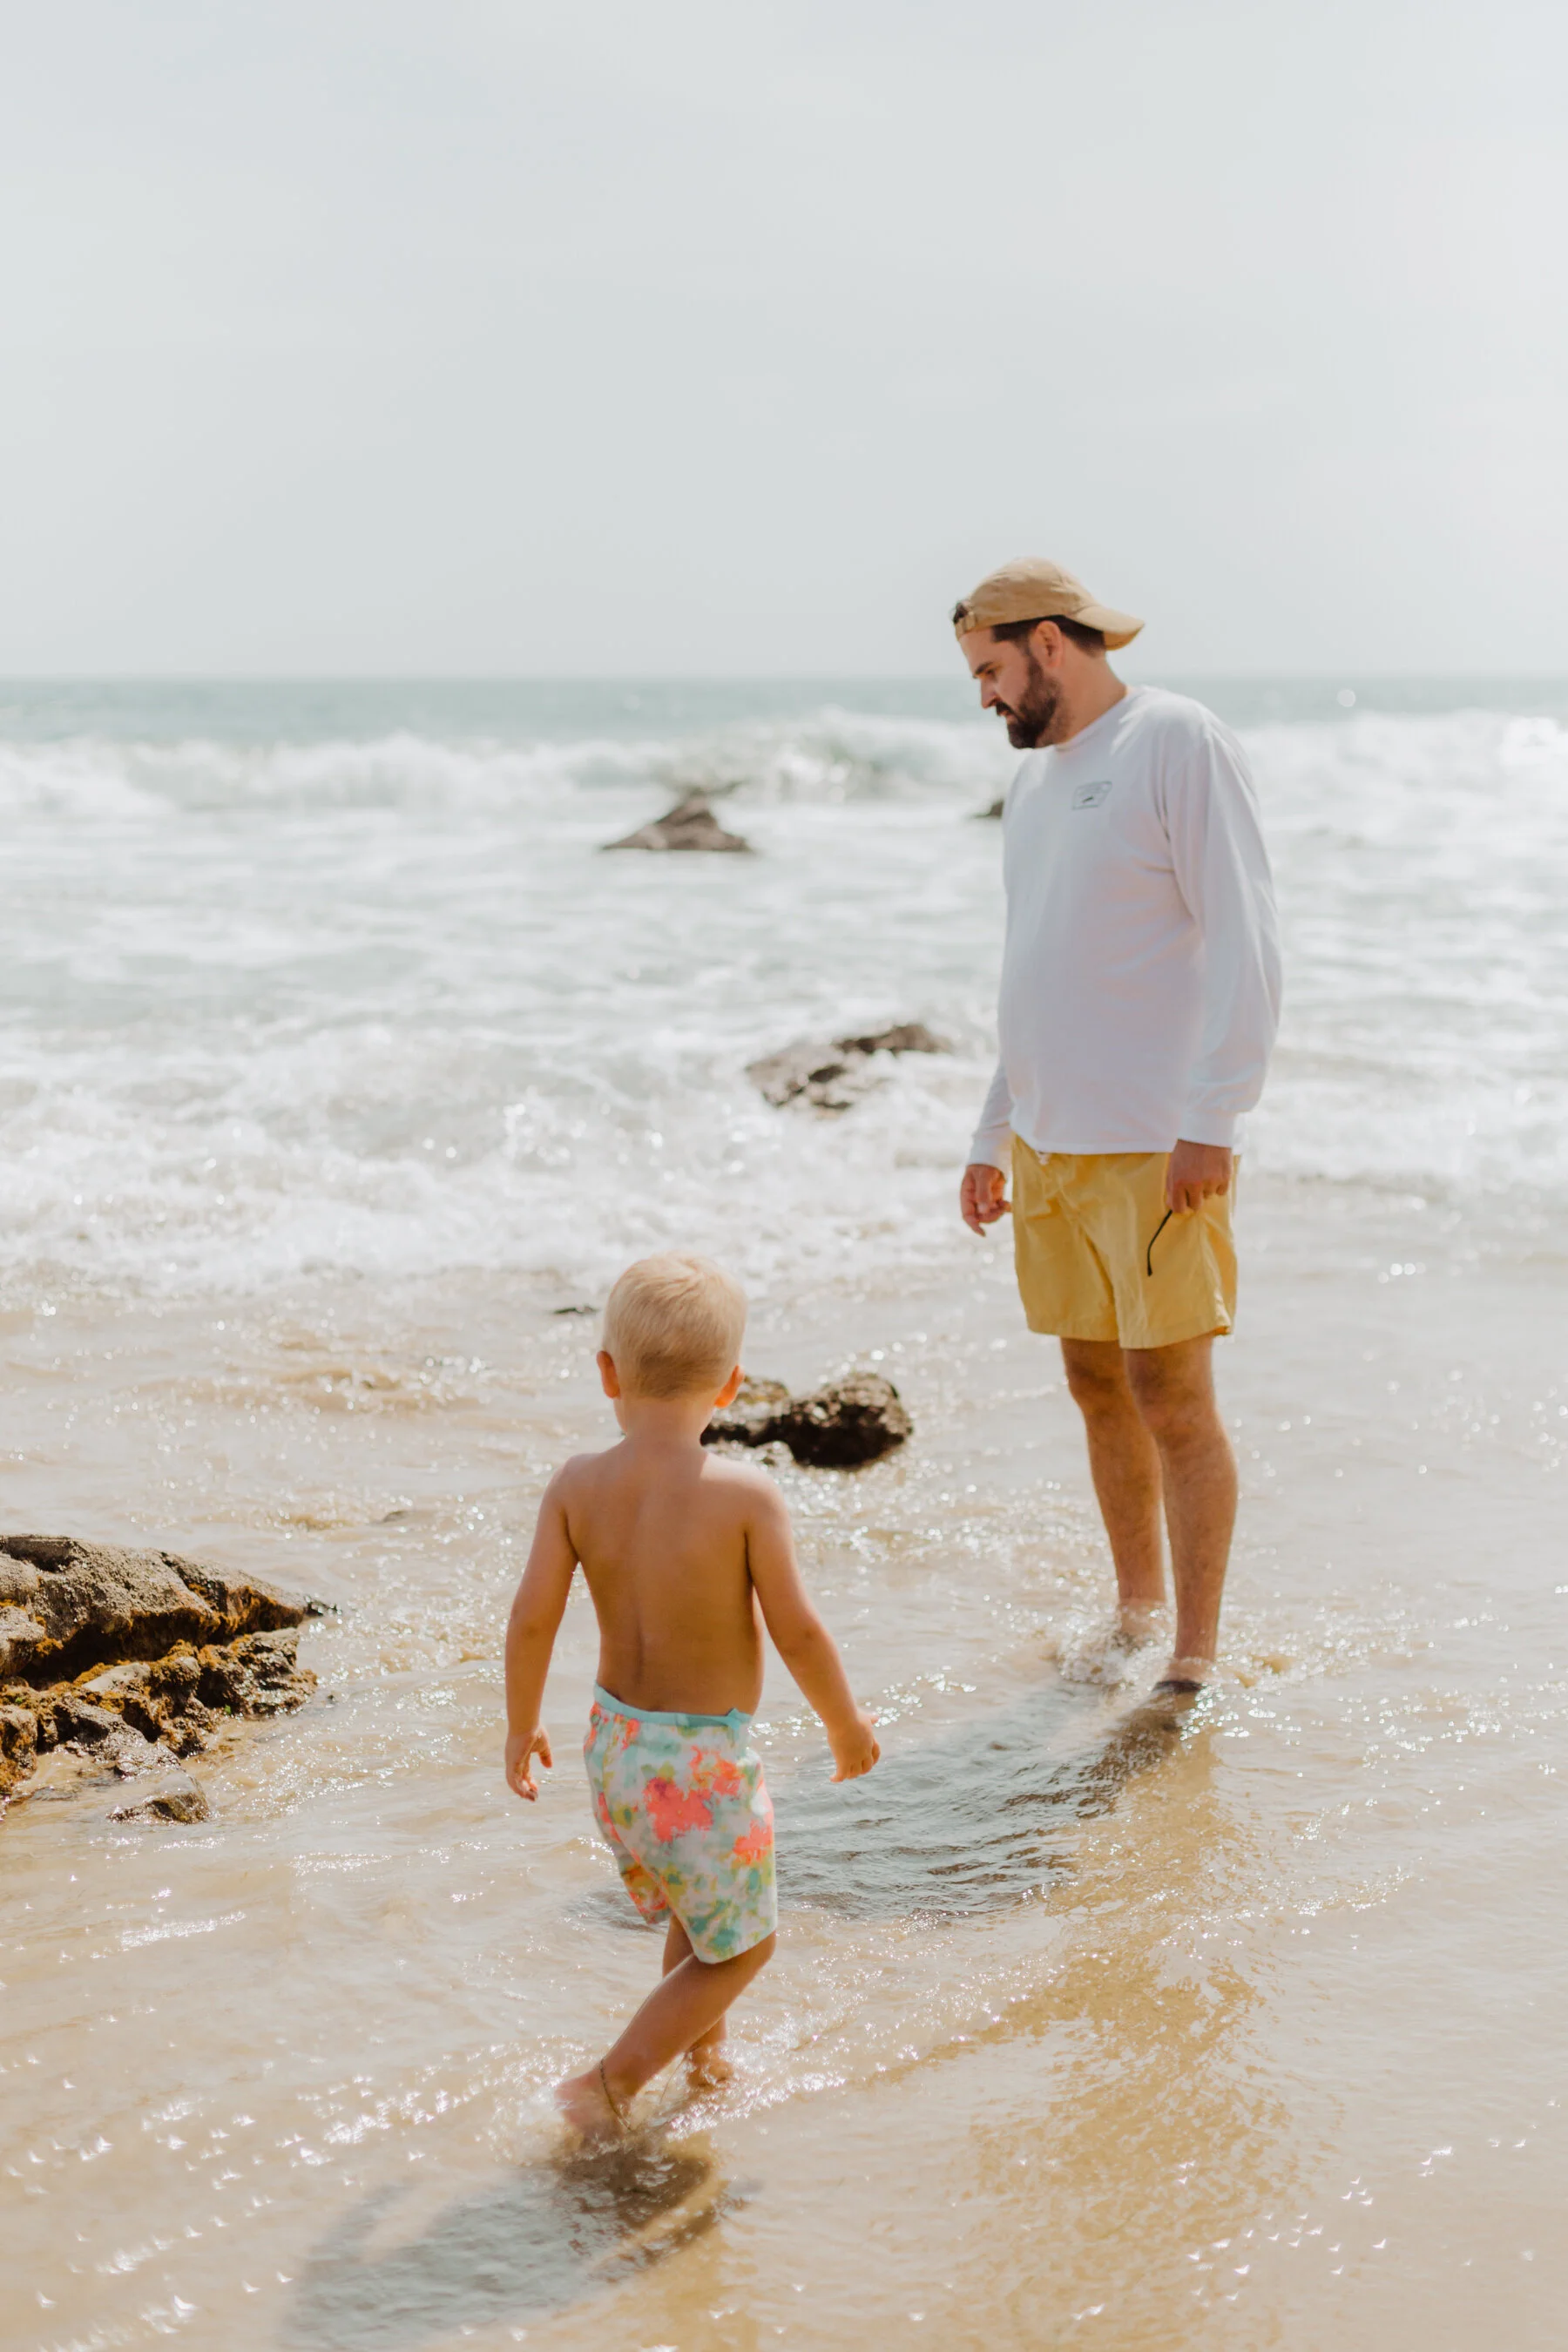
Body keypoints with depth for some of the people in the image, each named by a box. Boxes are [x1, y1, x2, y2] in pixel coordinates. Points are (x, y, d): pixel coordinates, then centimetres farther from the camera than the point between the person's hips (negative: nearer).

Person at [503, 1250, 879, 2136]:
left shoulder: (578, 1487, -9)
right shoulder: (746, 1495, -20)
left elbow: (532, 1618, -10)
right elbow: (799, 1633, -18)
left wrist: (523, 1727, 7)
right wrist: (848, 1727, -1)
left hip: (615, 1742, 6)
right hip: (706, 1762, -5)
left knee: (692, 1911, 31)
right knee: (742, 1944, 16)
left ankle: (704, 2047, 49)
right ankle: (612, 2081, 11)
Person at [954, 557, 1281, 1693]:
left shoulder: (1183, 744, -8)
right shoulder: (1035, 782, 17)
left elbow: (1245, 944, -14)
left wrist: (1213, 1120, -20)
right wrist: (992, 1137, 22)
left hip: (1159, 1146, -8)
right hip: (1051, 1142, 8)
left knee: (1173, 1396, -5)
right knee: (1099, 1386, 12)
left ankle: (1197, 1660, 4)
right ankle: (1134, 1613, 25)